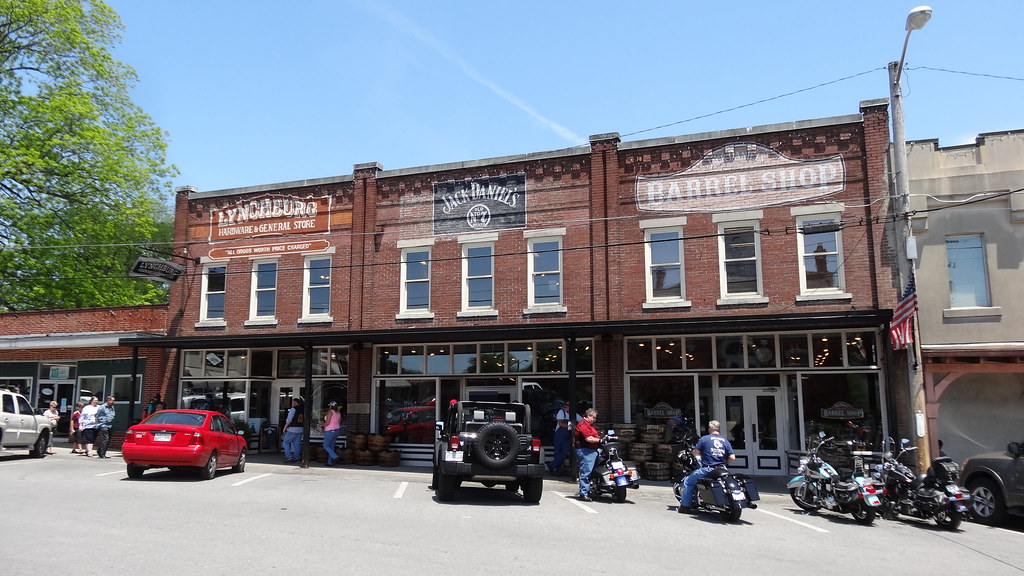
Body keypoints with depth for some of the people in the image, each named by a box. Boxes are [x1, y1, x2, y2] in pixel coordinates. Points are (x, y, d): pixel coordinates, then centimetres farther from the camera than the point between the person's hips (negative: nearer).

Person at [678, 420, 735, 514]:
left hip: (707, 469, -4)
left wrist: (698, 457, 17)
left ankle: (684, 506, 7)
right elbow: (732, 457, 0)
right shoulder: (725, 441, 8)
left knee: (688, 482, 11)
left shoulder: (704, 438, -3)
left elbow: (695, 452, -5)